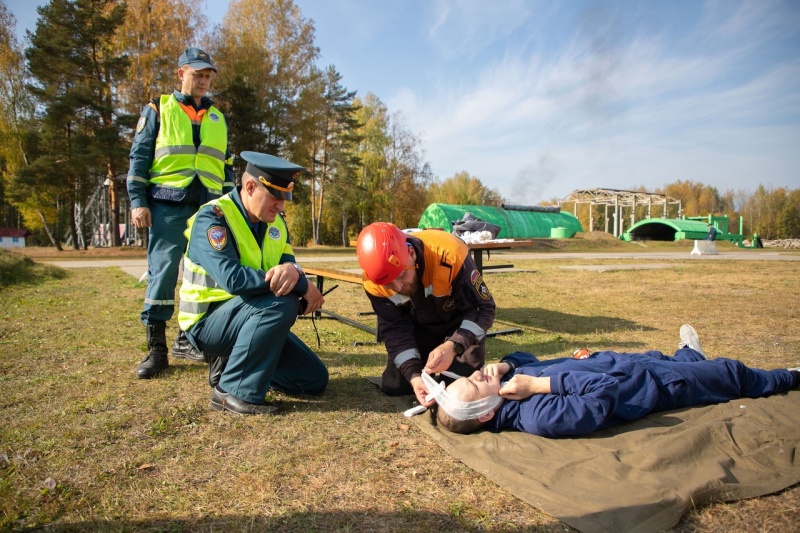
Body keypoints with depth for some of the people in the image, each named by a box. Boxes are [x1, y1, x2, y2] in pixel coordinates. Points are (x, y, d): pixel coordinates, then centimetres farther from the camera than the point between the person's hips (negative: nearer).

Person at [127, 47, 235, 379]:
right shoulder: (158, 110, 9)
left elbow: (226, 164, 22)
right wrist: (138, 201, -5)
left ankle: (187, 339, 16)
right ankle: (156, 348, 2)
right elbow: (139, 156, 5)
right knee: (162, 272, -6)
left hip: (208, 206, 4)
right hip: (167, 204, -3)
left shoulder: (218, 118, 20)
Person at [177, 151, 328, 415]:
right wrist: (301, 286, -30)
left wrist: (293, 272, -33)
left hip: (249, 317, 7)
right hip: (208, 321, -7)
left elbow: (289, 264, -6)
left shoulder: (276, 222, 3)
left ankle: (232, 361, 16)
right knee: (281, 302, -35)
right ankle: (234, 390, -21)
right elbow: (233, 278, -33)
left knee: (314, 380, 3)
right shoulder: (212, 217, -20)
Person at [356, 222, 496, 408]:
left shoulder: (449, 254, -39)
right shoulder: (374, 282, -27)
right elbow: (395, 329, -17)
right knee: (393, 386, -3)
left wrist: (453, 346, -44)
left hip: (460, 323, -2)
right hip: (419, 326, 3)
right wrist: (414, 375, -32)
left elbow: (483, 308, -29)